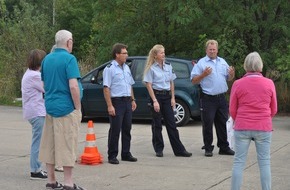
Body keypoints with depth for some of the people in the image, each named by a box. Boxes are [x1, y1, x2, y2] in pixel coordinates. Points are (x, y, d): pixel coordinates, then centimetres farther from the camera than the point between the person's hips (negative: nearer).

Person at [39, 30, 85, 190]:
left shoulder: (47, 59, 10)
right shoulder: (69, 59, -13)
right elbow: (73, 86, -20)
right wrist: (78, 108, -12)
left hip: (50, 106, 7)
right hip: (66, 108, -7)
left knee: (50, 145, 11)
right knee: (67, 146, -3)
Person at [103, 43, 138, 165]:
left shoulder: (126, 68, 15)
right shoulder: (110, 69, -10)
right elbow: (106, 88, -14)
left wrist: (132, 100, 17)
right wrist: (110, 105, -20)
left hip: (127, 101, 8)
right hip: (116, 101, -8)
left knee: (127, 129, 11)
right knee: (115, 130, -5)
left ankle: (126, 154, 20)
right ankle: (112, 156, 2)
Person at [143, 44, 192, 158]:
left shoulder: (168, 66, 9)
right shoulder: (151, 68, -5)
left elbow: (171, 83, 14)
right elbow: (149, 85, -7)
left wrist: (172, 98, 6)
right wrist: (154, 101, -13)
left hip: (167, 96, 4)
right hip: (156, 95, -4)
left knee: (171, 124, 4)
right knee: (157, 124, 3)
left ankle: (179, 150, 4)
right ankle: (158, 149, 12)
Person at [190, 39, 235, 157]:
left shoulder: (223, 62, 14)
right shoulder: (201, 63, -2)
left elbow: (229, 79, 19)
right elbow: (194, 80, -7)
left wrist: (232, 74, -2)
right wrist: (203, 74, -22)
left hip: (221, 98, 5)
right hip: (208, 99, -5)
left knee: (222, 123, 9)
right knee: (208, 124, -1)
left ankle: (224, 147, 17)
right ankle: (208, 148, 7)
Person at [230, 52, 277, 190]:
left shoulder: (238, 84, -5)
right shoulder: (269, 83, -3)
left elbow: (232, 110, 3)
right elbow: (274, 109, 7)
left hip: (242, 128, 0)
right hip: (264, 128, 0)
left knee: (238, 162, 5)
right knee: (264, 163, 6)